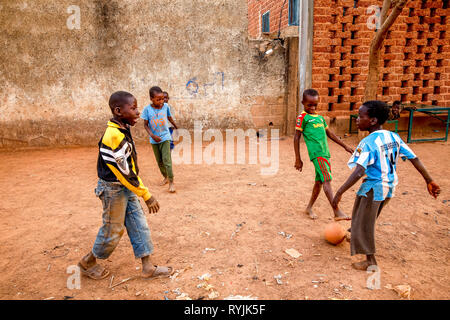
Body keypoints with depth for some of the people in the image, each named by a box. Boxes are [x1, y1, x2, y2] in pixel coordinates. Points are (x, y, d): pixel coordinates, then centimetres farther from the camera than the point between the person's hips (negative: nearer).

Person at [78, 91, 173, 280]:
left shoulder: (123, 130, 3)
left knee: (139, 225, 11)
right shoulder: (113, 136, -27)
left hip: (126, 187, 9)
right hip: (113, 189, -9)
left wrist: (142, 192, 17)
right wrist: (146, 195, -20)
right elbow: (125, 174, -26)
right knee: (113, 230, 8)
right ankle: (87, 263, 33)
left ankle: (148, 268, 21)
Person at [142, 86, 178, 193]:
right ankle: (165, 177, 32)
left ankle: (171, 182, -3)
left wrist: (176, 126, 28)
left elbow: (169, 117, 12)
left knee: (166, 160, -10)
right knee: (159, 161, 13)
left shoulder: (166, 106, -7)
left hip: (165, 137, -1)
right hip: (154, 139, 1)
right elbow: (145, 125, -6)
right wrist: (152, 135, -19)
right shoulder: (147, 109, -10)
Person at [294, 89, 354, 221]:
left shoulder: (320, 117, 20)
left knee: (320, 181, 13)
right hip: (317, 153, -8)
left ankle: (309, 208, 28)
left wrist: (345, 146, 26)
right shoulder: (302, 117, -1)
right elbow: (297, 138, -3)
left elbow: (330, 134, 27)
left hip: (325, 153, 8)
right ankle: (337, 212, -18)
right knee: (327, 180, -15)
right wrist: (298, 159, -5)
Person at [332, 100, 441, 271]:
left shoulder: (368, 143, -22)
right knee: (368, 219, 28)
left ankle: (370, 260, 20)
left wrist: (339, 192, -28)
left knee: (363, 222, 9)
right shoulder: (394, 137, 0)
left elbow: (359, 173, -31)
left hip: (373, 188, -8)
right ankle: (356, 237, 51)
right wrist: (429, 181, 11)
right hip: (389, 187, 8)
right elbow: (414, 159, 3)